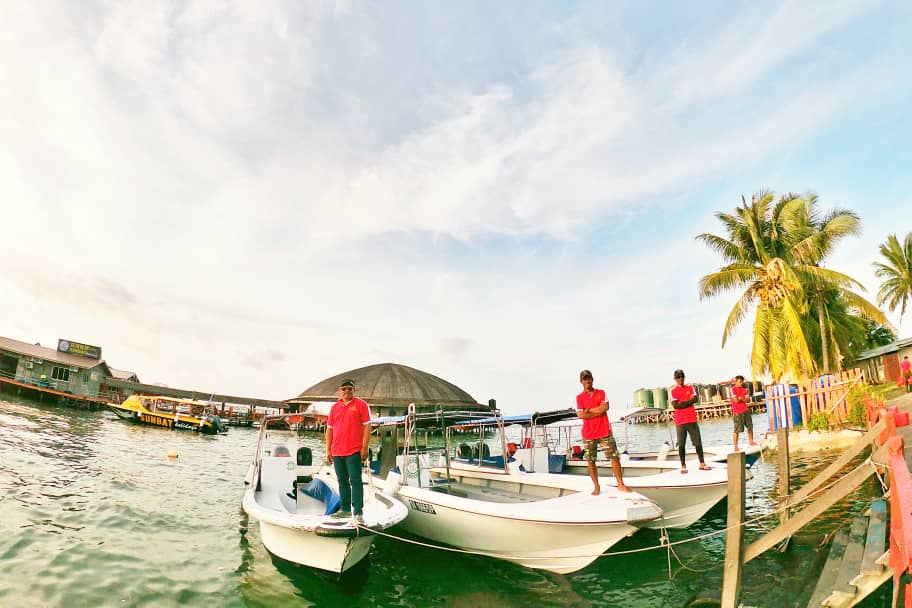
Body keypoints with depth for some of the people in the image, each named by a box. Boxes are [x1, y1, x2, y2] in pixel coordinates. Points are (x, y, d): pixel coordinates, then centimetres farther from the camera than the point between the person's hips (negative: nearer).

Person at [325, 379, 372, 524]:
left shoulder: (361, 404, -2)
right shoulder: (335, 407, 11)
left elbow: (367, 426, -6)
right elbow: (329, 429, 14)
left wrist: (364, 448, -12)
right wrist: (328, 450, 9)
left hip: (354, 451, -5)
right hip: (337, 452, 5)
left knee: (355, 481, -4)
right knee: (342, 481, 14)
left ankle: (358, 512, -1)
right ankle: (345, 509, 25)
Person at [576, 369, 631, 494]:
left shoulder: (601, 393, 6)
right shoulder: (579, 397, 2)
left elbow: (605, 407, -11)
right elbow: (580, 415, -11)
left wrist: (588, 410, -8)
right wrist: (598, 412, -12)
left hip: (605, 432, 0)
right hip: (588, 434, 0)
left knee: (615, 457, 2)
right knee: (591, 461, 3)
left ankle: (620, 484, 14)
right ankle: (596, 486, 16)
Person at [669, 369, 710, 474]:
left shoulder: (690, 388, 11)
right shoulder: (673, 391, 1)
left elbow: (696, 399, -6)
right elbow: (675, 405, -12)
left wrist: (682, 403, -11)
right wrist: (689, 401, -9)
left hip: (692, 420, 3)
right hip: (680, 421, -3)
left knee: (698, 442, 5)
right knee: (681, 444, 1)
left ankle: (702, 464, 14)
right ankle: (683, 466, 6)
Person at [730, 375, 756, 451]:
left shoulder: (745, 389, 10)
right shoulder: (733, 389, -8)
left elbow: (748, 400, 2)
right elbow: (736, 400, -18)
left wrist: (740, 398, -13)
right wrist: (743, 398, -3)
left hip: (745, 411, 6)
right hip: (737, 413, -6)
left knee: (750, 427, 15)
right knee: (737, 430, -6)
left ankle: (751, 442, 33)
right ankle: (735, 446, -2)